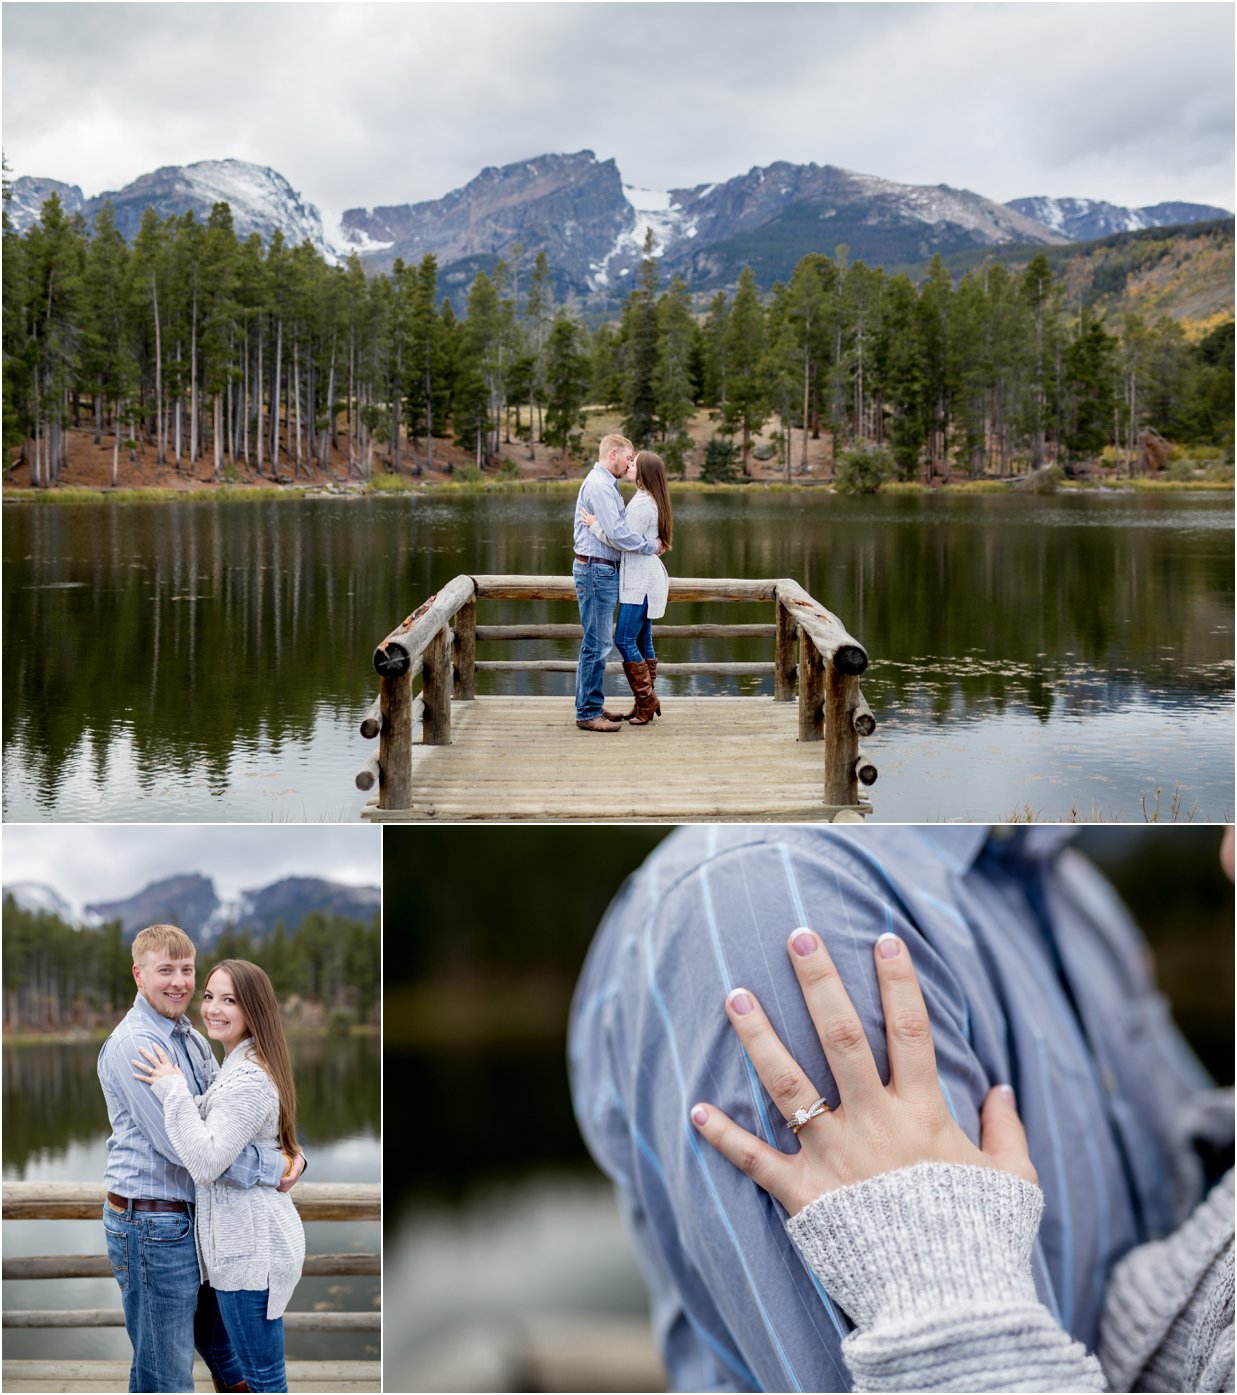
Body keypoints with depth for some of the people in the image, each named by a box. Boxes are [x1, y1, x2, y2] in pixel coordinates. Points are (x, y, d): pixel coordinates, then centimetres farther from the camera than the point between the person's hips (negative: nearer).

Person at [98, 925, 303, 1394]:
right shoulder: (133, 1044, -17)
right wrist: (269, 1169, -21)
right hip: (153, 1226, -9)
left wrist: (289, 1155, -9)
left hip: (199, 1218, 9)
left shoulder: (192, 1038, 12)